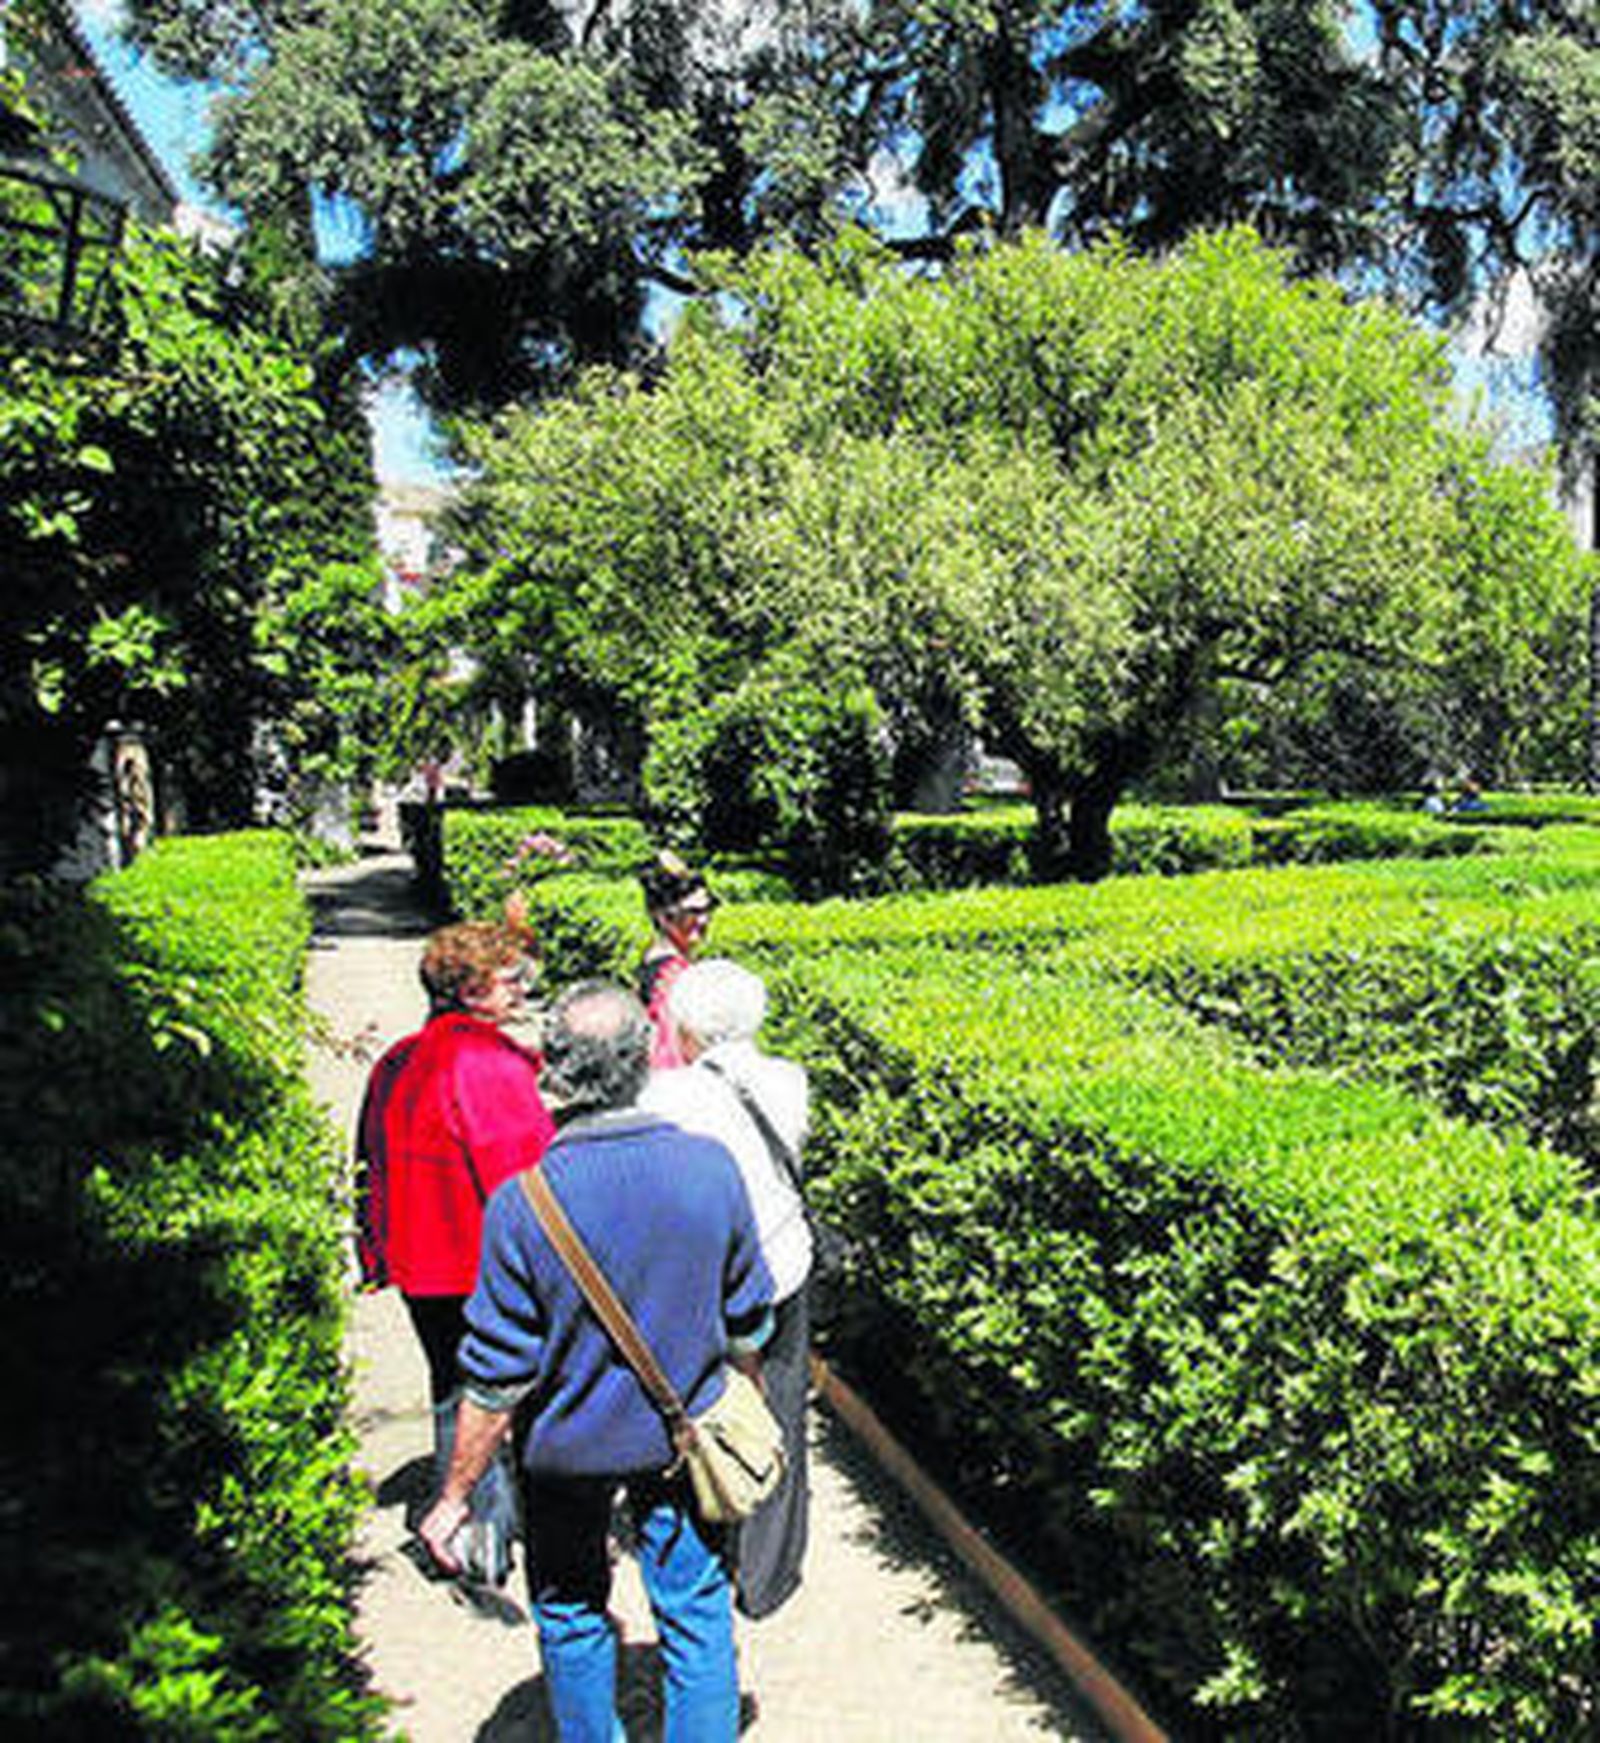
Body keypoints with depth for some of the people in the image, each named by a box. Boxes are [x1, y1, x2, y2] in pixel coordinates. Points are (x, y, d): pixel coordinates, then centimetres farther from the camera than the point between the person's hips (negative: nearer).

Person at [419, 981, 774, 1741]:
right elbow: (747, 1328, -3)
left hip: (568, 1450, -1)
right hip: (683, 1438, 2)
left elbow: (497, 1384, -19)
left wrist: (454, 1496, -4)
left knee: (572, 1614, 24)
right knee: (695, 1614, 18)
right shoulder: (712, 1167, -17)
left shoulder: (523, 1205, -27)